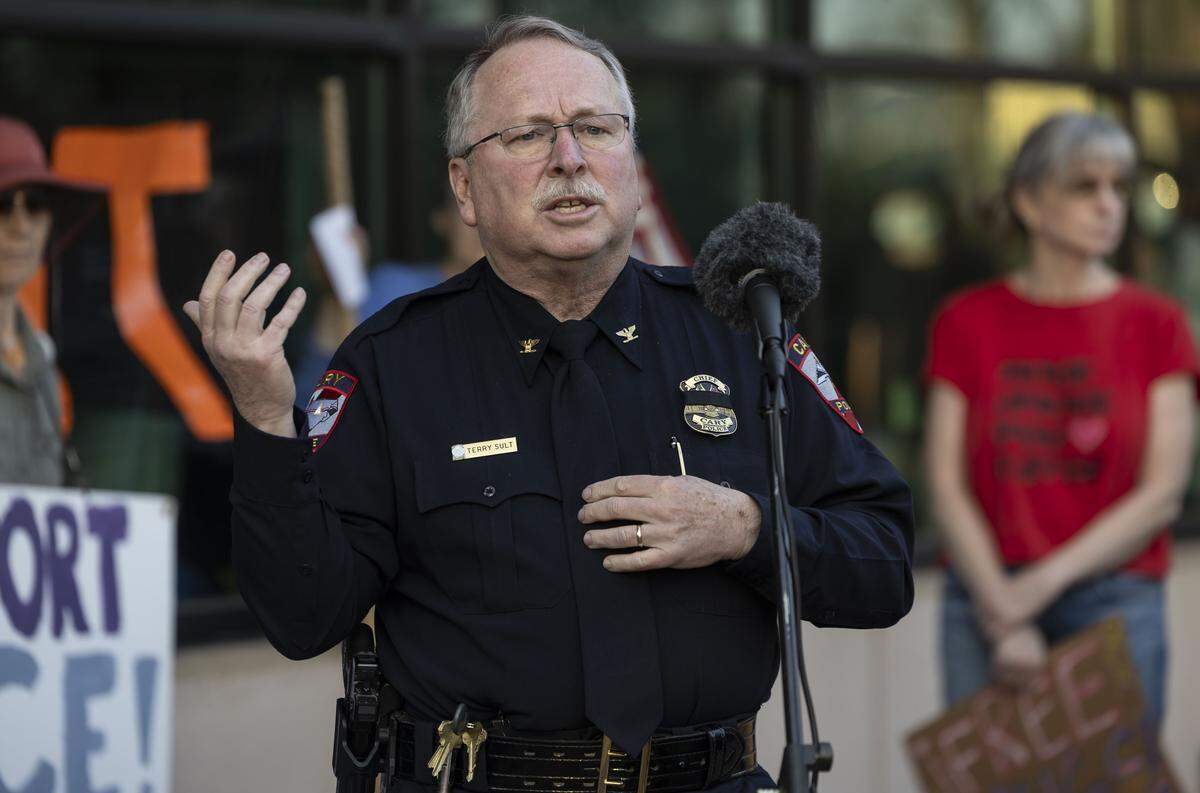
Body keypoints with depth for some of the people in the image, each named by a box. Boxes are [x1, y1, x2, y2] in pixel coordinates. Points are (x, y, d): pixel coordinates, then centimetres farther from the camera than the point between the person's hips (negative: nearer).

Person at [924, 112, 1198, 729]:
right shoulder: (967, 323, 7)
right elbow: (947, 488, 2)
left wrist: (1049, 578, -10)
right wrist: (1003, 616, -9)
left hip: (1115, 601, -1)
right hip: (987, 602, 1)